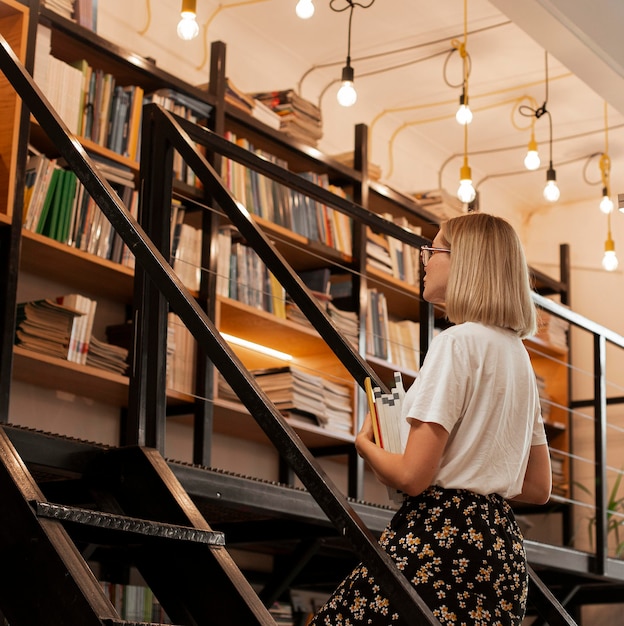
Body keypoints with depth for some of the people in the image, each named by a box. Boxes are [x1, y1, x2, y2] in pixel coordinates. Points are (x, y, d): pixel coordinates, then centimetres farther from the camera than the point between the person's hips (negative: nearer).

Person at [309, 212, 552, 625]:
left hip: (440, 544, -9)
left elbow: (411, 476, -16)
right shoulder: (518, 351, 15)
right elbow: (539, 488, 18)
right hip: (503, 549, 9)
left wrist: (366, 445, 4)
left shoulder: (457, 342, -10)